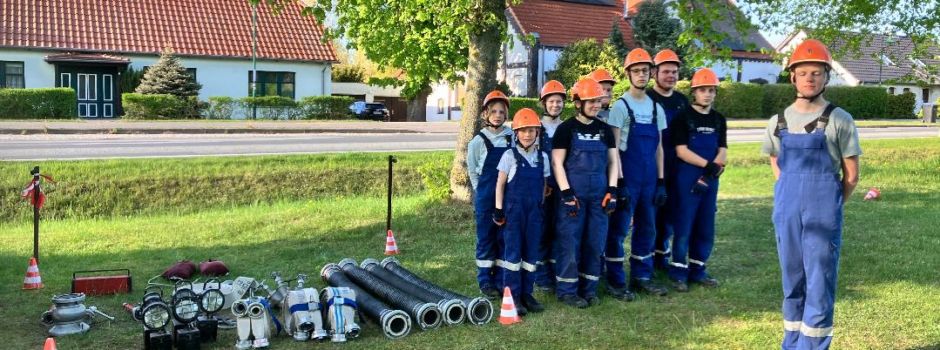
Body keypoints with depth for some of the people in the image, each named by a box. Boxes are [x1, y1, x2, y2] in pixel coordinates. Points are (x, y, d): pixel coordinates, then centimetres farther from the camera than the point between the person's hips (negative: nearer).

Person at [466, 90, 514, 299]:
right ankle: (485, 281, 12)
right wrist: (482, 192, 4)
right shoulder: (478, 141, -4)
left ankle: (501, 278, 19)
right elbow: (472, 171, 3)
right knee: (486, 237, 3)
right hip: (486, 196, -3)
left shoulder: (512, 138, 3)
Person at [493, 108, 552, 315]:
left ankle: (526, 293, 16)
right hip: (513, 209, -4)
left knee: (532, 252, 6)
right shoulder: (510, 156, -3)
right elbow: (500, 184, -2)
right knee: (512, 252, -2)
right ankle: (512, 295, 3)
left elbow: (543, 185, 12)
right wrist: (498, 210, -5)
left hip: (534, 210, 4)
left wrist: (541, 208, 9)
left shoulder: (542, 157, 6)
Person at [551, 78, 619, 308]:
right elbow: (557, 163, -5)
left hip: (599, 196, 5)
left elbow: (613, 161, 14)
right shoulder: (566, 129, -3)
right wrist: (567, 194, -11)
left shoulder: (605, 130, 11)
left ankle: (589, 288, 18)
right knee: (569, 243, -2)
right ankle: (566, 290, 8)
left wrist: (612, 191, 4)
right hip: (573, 196, -4)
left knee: (595, 243, 7)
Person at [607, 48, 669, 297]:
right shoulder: (621, 106, -5)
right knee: (619, 229, -2)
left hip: (649, 179, 6)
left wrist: (661, 181, 7)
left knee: (647, 229, 11)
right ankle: (615, 281, 6)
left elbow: (658, 147, 13)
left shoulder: (656, 108, 11)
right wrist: (619, 182, -15)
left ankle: (642, 277, 21)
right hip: (628, 178, -6)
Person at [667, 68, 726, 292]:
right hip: (687, 180, -5)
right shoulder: (683, 117, -4)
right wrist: (707, 165, -20)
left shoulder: (719, 120, 12)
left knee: (706, 229, 9)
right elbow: (681, 151, -11)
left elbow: (722, 153, 6)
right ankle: (678, 273, 5)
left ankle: (697, 271, 20)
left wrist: (709, 175, -11)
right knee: (684, 227, -4)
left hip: (710, 181, 5)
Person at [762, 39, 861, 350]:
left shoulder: (839, 120, -5)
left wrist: (829, 206, 5)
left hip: (823, 214, -4)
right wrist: (789, 196, 14)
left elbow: (851, 176, -1)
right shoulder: (778, 122, 7)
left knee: (819, 285, -3)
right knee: (792, 283, 14)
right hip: (786, 213, 5)